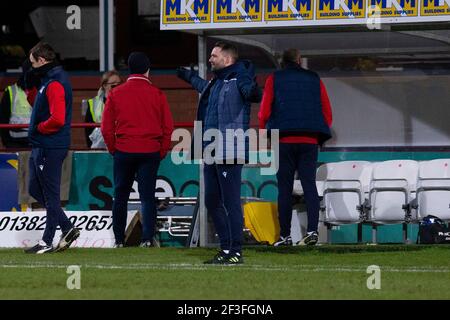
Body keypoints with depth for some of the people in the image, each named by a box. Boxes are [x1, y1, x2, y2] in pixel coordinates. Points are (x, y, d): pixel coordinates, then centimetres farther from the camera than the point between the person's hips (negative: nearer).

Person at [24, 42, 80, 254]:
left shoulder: (54, 84, -17)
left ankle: (47, 242, 4)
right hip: (41, 147, 11)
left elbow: (57, 119, -27)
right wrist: (36, 129, 8)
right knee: (35, 190, 15)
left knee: (50, 194, -2)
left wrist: (38, 128, -12)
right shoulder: (49, 80, 16)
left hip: (50, 149, -11)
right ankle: (67, 228, 18)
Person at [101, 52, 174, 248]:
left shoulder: (116, 94, -1)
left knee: (120, 196, 11)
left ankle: (119, 239, 14)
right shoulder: (157, 94, -2)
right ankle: (147, 238, -9)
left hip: (124, 151, 0)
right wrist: (162, 151, 11)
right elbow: (168, 127, 0)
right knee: (147, 196, 2)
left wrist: (113, 150, 13)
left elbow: (106, 128, 1)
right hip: (150, 151, 0)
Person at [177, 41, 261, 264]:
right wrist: (191, 77, 53)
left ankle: (236, 251, -4)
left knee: (231, 203, -8)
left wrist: (252, 90, -51)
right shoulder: (215, 83, 17)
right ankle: (226, 248, 21)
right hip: (211, 153, 10)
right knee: (212, 202, 14)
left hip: (229, 153, -10)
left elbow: (252, 93, -30)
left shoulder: (238, 81, -11)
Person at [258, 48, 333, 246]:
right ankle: (312, 230, -15)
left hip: (284, 141, -1)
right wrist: (320, 137, 20)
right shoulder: (315, 80, 11)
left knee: (285, 189, 3)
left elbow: (264, 112, 0)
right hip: (310, 141, 1)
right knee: (309, 185, 1)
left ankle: (285, 235, 1)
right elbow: (328, 114, 9)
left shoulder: (274, 79, 5)